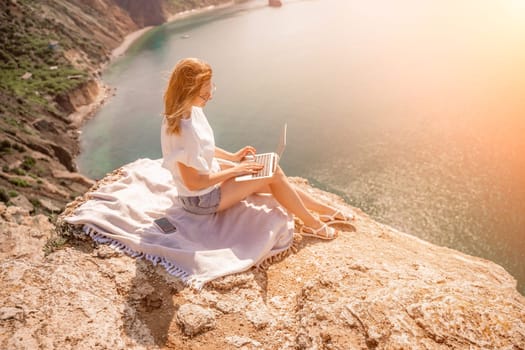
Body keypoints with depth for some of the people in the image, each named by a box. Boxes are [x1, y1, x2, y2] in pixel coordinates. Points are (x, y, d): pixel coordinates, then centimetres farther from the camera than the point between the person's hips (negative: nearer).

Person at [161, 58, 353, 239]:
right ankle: (312, 224, 10)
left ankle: (326, 210, 23)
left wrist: (231, 156, 4)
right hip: (202, 199, -8)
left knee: (273, 182, 6)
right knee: (273, 173, -10)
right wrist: (234, 170, -19)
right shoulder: (184, 130, -34)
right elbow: (193, 183, -27)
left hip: (210, 174, 8)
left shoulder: (188, 110, -5)